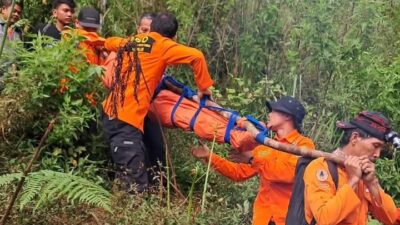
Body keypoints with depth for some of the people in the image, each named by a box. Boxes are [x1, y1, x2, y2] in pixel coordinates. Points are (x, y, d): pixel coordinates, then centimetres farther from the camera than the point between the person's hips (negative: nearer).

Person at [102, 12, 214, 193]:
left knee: (130, 178, 18)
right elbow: (196, 56, -14)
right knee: (137, 185, -10)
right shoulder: (162, 45, -1)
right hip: (127, 118, -8)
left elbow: (108, 43, 40)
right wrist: (204, 87, -2)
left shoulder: (130, 42, 18)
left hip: (111, 112, 8)